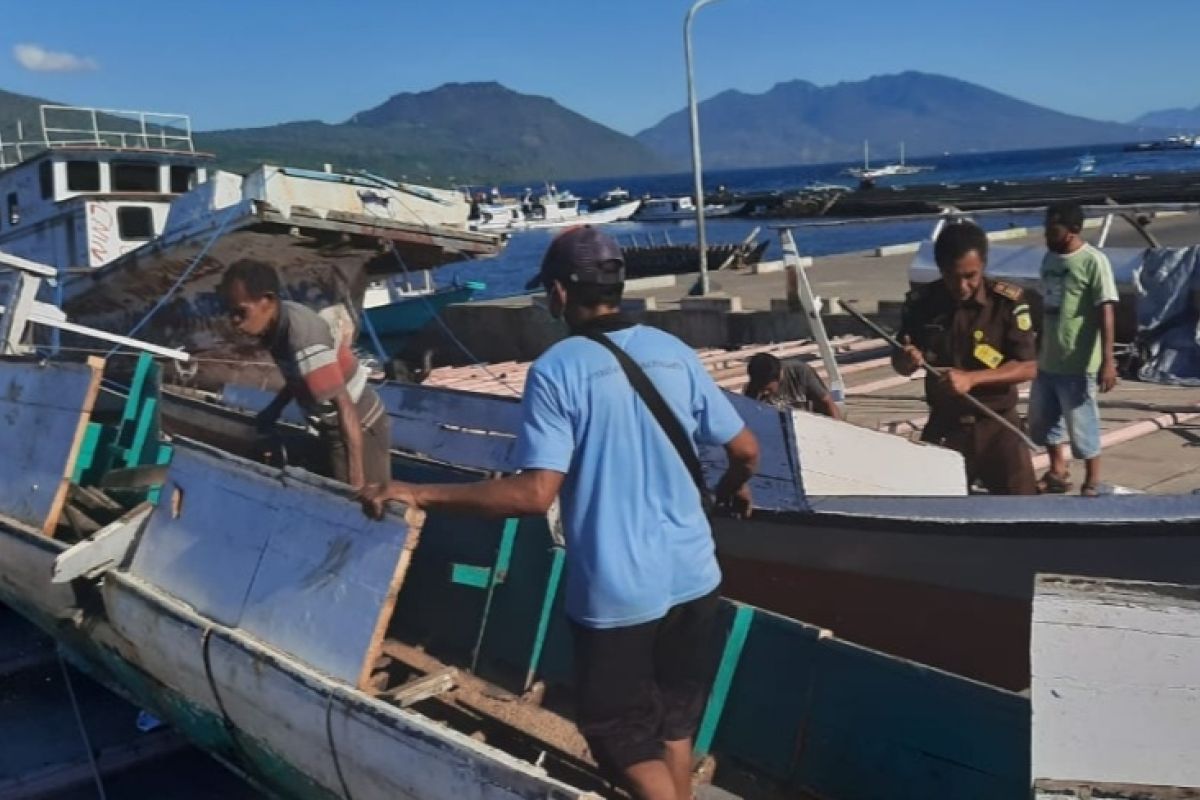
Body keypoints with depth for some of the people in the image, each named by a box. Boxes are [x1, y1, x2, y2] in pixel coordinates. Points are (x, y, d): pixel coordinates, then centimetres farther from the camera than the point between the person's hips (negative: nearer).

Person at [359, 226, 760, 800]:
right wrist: (732, 488, 29)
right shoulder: (674, 352, 2)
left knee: (620, 733, 14)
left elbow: (535, 493, -21)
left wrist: (418, 494, -17)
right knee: (674, 722, 23)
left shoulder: (556, 370, -14)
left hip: (616, 592, -5)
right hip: (692, 577, 6)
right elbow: (746, 450, 6)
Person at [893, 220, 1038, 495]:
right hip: (944, 426, 2)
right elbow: (900, 366, 3)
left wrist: (971, 377, -26)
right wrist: (907, 359, -21)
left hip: (997, 426, -2)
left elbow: (1028, 367, -13)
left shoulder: (1008, 301, -13)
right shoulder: (921, 302, -6)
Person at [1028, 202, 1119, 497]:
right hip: (1047, 360, 8)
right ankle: (1058, 473, 36)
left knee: (1082, 425, 3)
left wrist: (1108, 360, -23)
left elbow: (1106, 311, -18)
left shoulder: (1093, 261, -14)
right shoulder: (1049, 258, 8)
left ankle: (1092, 484, 20)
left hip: (1077, 364, -8)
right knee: (1042, 420, 18)